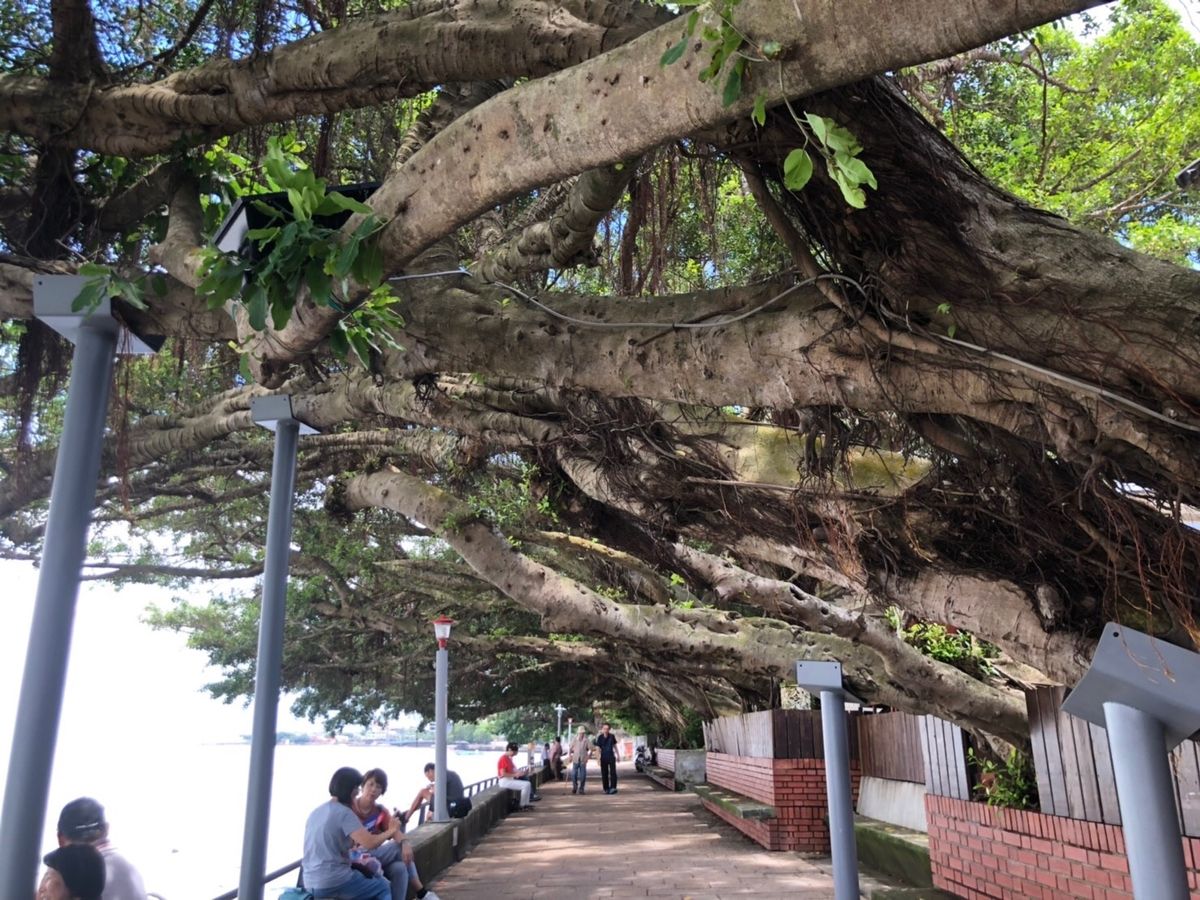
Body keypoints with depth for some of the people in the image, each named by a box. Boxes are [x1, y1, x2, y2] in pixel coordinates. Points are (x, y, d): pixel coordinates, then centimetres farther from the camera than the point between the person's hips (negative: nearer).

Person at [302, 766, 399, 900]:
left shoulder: (316, 812, 11)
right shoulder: (344, 812, -15)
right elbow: (369, 843, -22)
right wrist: (391, 831, -5)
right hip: (333, 882, -8)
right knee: (384, 887, 12)